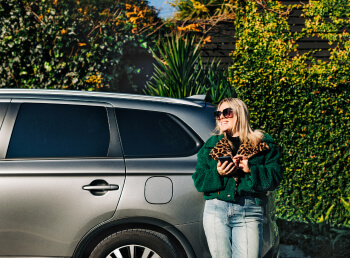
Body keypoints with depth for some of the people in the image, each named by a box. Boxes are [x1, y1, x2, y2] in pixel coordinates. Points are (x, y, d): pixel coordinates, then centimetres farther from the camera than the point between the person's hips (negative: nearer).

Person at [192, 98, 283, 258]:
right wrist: (217, 173, -7)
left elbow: (275, 177, 1)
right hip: (216, 210, 2)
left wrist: (251, 170, -14)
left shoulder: (262, 144, 11)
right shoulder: (211, 145, 18)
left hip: (249, 212, -2)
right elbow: (198, 181, 12)